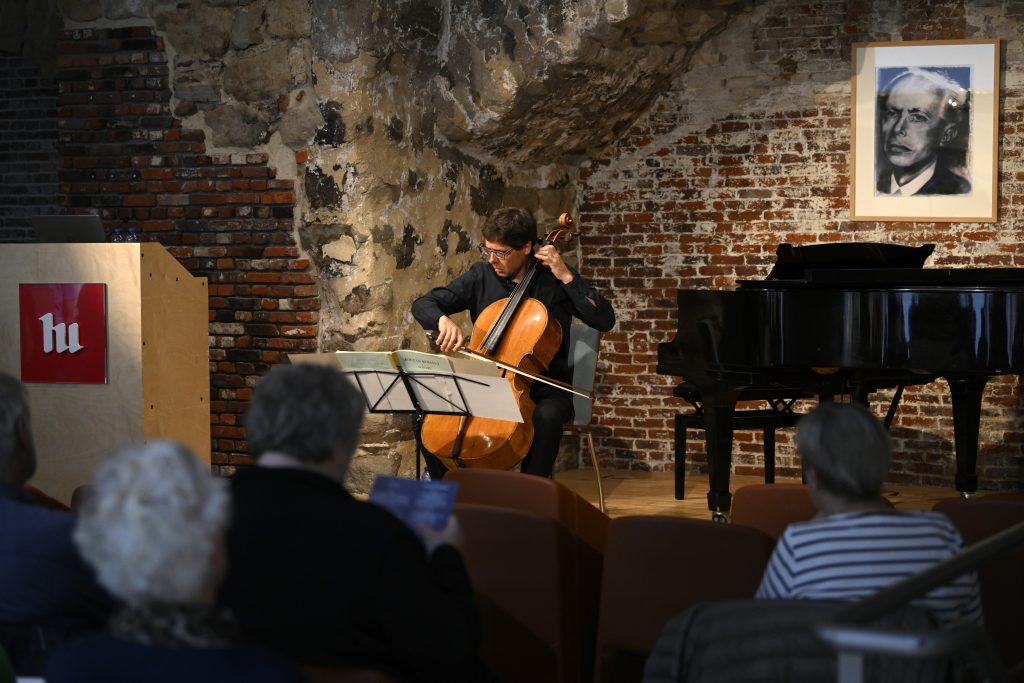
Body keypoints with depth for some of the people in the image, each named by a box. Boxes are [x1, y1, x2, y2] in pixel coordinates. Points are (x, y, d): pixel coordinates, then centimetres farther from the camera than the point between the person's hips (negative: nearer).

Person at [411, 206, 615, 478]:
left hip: (543, 388, -3)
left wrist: (567, 277, -17)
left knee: (546, 417, -38)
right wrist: (443, 320, -19)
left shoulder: (554, 279, -3)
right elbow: (423, 304, 5)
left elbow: (605, 320, -11)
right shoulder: (481, 277, 4)